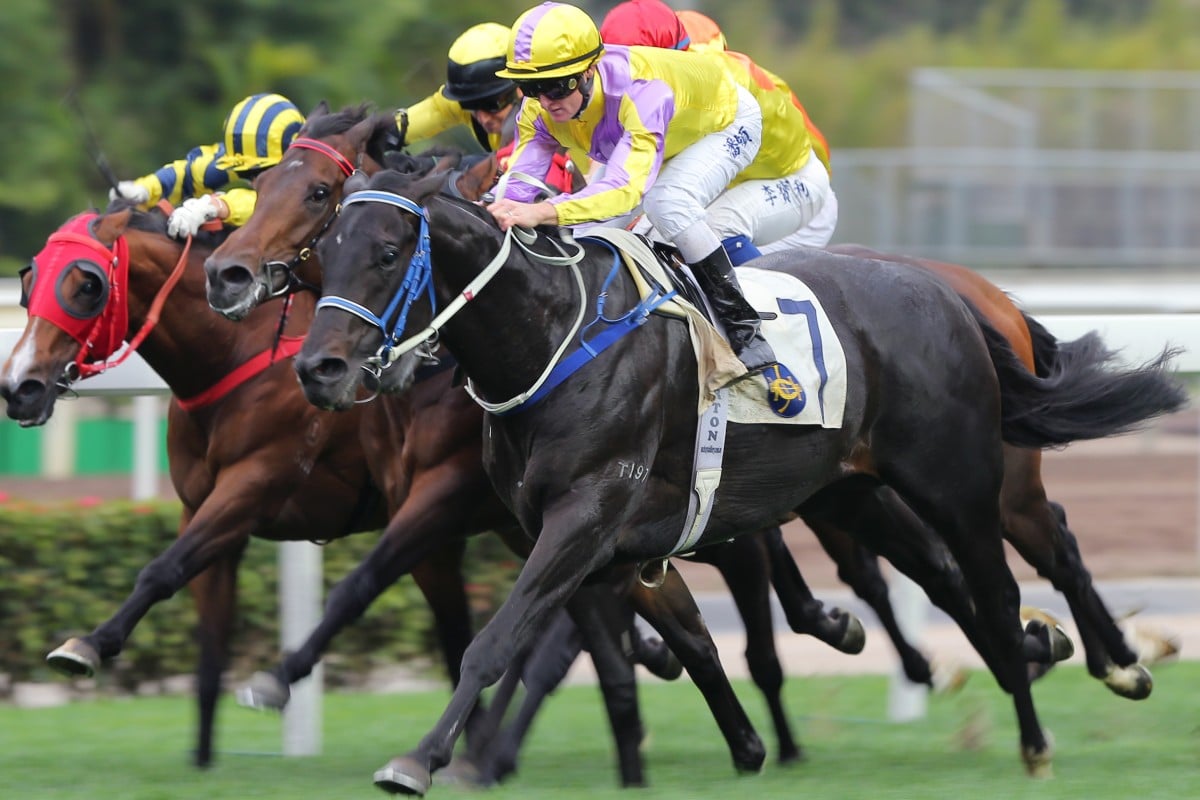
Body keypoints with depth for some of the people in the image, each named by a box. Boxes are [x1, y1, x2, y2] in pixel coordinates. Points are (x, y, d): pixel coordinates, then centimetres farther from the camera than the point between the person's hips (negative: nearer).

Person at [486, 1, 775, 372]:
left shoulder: (639, 89, -47)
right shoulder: (539, 108, -25)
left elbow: (628, 186, -58)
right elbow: (518, 184, -30)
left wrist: (544, 212, -73)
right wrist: (500, 214, -56)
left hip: (727, 122, -7)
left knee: (669, 202, -34)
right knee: (589, 221, -6)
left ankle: (743, 327, -23)